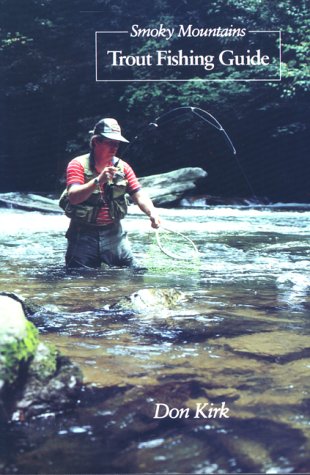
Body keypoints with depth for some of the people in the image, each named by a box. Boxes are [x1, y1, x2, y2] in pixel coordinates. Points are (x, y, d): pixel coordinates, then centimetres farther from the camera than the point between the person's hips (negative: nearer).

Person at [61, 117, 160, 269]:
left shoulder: (122, 167, 5)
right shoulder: (78, 164, -7)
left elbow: (139, 195, -3)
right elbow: (73, 197, -21)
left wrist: (152, 212, -24)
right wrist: (98, 181, -35)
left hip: (114, 233, 3)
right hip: (83, 234, -3)